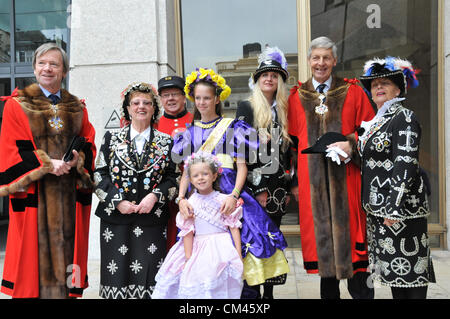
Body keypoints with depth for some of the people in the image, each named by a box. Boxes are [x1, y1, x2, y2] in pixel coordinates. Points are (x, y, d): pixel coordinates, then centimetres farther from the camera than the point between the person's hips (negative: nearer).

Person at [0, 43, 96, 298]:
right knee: (35, 255, 0)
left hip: (70, 197, 3)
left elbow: (89, 145, 11)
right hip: (34, 195, -3)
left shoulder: (77, 108, 14)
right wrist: (47, 164, -16)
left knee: (66, 252, 6)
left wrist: (77, 160, -10)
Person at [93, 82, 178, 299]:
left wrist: (155, 196, -11)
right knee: (118, 275, 2)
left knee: (149, 277, -1)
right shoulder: (112, 138, 9)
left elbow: (173, 178, 6)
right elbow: (99, 175, 4)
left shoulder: (166, 142, 9)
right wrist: (118, 201, -7)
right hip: (116, 218, 0)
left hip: (152, 219, 0)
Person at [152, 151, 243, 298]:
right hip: (198, 248, 1)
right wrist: (188, 258, -2)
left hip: (221, 247, -1)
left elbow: (234, 227, 1)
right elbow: (188, 233, 1)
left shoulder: (223, 200, 0)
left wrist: (238, 255, -2)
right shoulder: (190, 204, 2)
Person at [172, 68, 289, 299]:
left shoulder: (232, 127, 6)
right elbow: (186, 171, 10)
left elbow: (242, 166, -2)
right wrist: (181, 199, -7)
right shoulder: (190, 133, 15)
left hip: (228, 192, -3)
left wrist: (234, 195, -18)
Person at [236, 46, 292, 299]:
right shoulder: (247, 107, 0)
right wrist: (258, 188, -11)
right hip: (255, 186, -4)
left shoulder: (283, 111, 14)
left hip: (278, 186, 5)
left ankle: (269, 292, 20)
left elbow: (287, 152, 15)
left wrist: (288, 188, 10)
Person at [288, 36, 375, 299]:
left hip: (345, 175, -1)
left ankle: (360, 291, 12)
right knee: (321, 231, 5)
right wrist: (292, 178, 4)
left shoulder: (353, 92, 8)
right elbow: (293, 140, 11)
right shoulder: (297, 96, 12)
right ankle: (329, 292, 17)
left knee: (348, 230, -1)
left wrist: (352, 144, -15)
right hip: (312, 177, 1)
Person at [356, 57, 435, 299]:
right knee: (393, 267, 14)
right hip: (377, 206, 9)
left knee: (409, 265, -2)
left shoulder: (404, 118, -9)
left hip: (401, 206, -8)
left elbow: (405, 165, -17)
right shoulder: (376, 122, 16)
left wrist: (395, 206, -22)